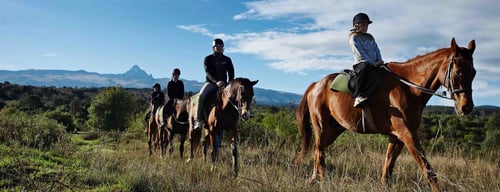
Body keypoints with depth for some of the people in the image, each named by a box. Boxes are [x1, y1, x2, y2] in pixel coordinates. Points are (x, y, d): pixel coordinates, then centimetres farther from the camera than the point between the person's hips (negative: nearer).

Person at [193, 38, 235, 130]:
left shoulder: (227, 60, 12)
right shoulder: (208, 59, 4)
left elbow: (231, 73, 8)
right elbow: (208, 72, -10)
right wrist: (216, 81, -27)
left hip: (223, 84, 3)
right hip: (210, 82, -3)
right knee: (201, 96, -30)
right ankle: (198, 119, -23)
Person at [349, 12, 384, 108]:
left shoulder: (370, 37, 25)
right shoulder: (354, 37, 2)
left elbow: (376, 49, 18)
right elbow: (360, 52, -9)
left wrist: (379, 60, -2)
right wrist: (373, 63, -15)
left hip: (374, 64, 8)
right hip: (360, 63, -8)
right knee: (365, 68, -40)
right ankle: (359, 96, -51)